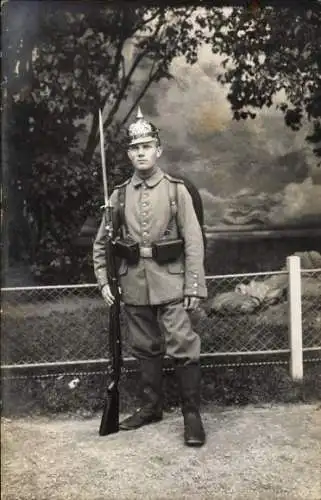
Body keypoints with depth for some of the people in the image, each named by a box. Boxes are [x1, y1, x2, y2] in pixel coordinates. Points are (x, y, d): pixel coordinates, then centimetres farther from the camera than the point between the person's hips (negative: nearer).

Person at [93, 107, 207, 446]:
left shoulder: (176, 190, -1)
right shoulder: (119, 195, 6)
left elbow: (193, 242, -5)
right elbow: (101, 243, 12)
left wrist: (194, 286, -10)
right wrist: (103, 281, 4)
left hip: (170, 282, -3)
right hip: (134, 285, 3)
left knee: (182, 347, -6)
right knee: (145, 349, 13)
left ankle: (192, 414, 6)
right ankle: (151, 407, 28)